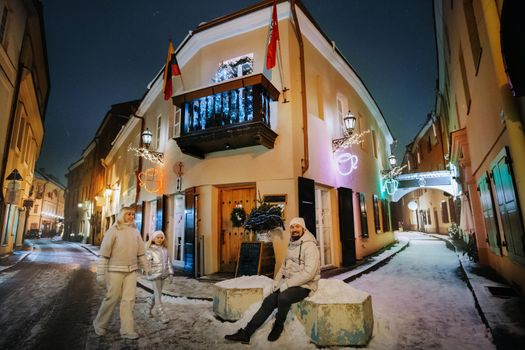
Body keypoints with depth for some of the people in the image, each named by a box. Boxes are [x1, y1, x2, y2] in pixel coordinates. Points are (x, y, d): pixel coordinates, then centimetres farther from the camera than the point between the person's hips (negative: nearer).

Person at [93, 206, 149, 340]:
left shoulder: (135, 231, 7)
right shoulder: (114, 230, -7)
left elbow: (141, 252, 11)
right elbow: (104, 252, -9)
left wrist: (147, 268, 11)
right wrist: (100, 272, -12)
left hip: (132, 270, 4)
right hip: (115, 270, -4)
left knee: (129, 299, 3)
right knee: (112, 298, 6)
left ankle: (127, 329, 12)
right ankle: (99, 323, 32)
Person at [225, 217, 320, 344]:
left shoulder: (309, 246, -15)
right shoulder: (291, 245, 13)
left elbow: (309, 272, -24)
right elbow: (284, 266, 20)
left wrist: (287, 283, -22)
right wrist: (277, 281, 3)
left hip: (304, 286, -7)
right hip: (289, 284, 7)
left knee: (283, 297, -33)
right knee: (268, 301, -11)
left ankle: (279, 325, -4)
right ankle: (246, 333, -5)